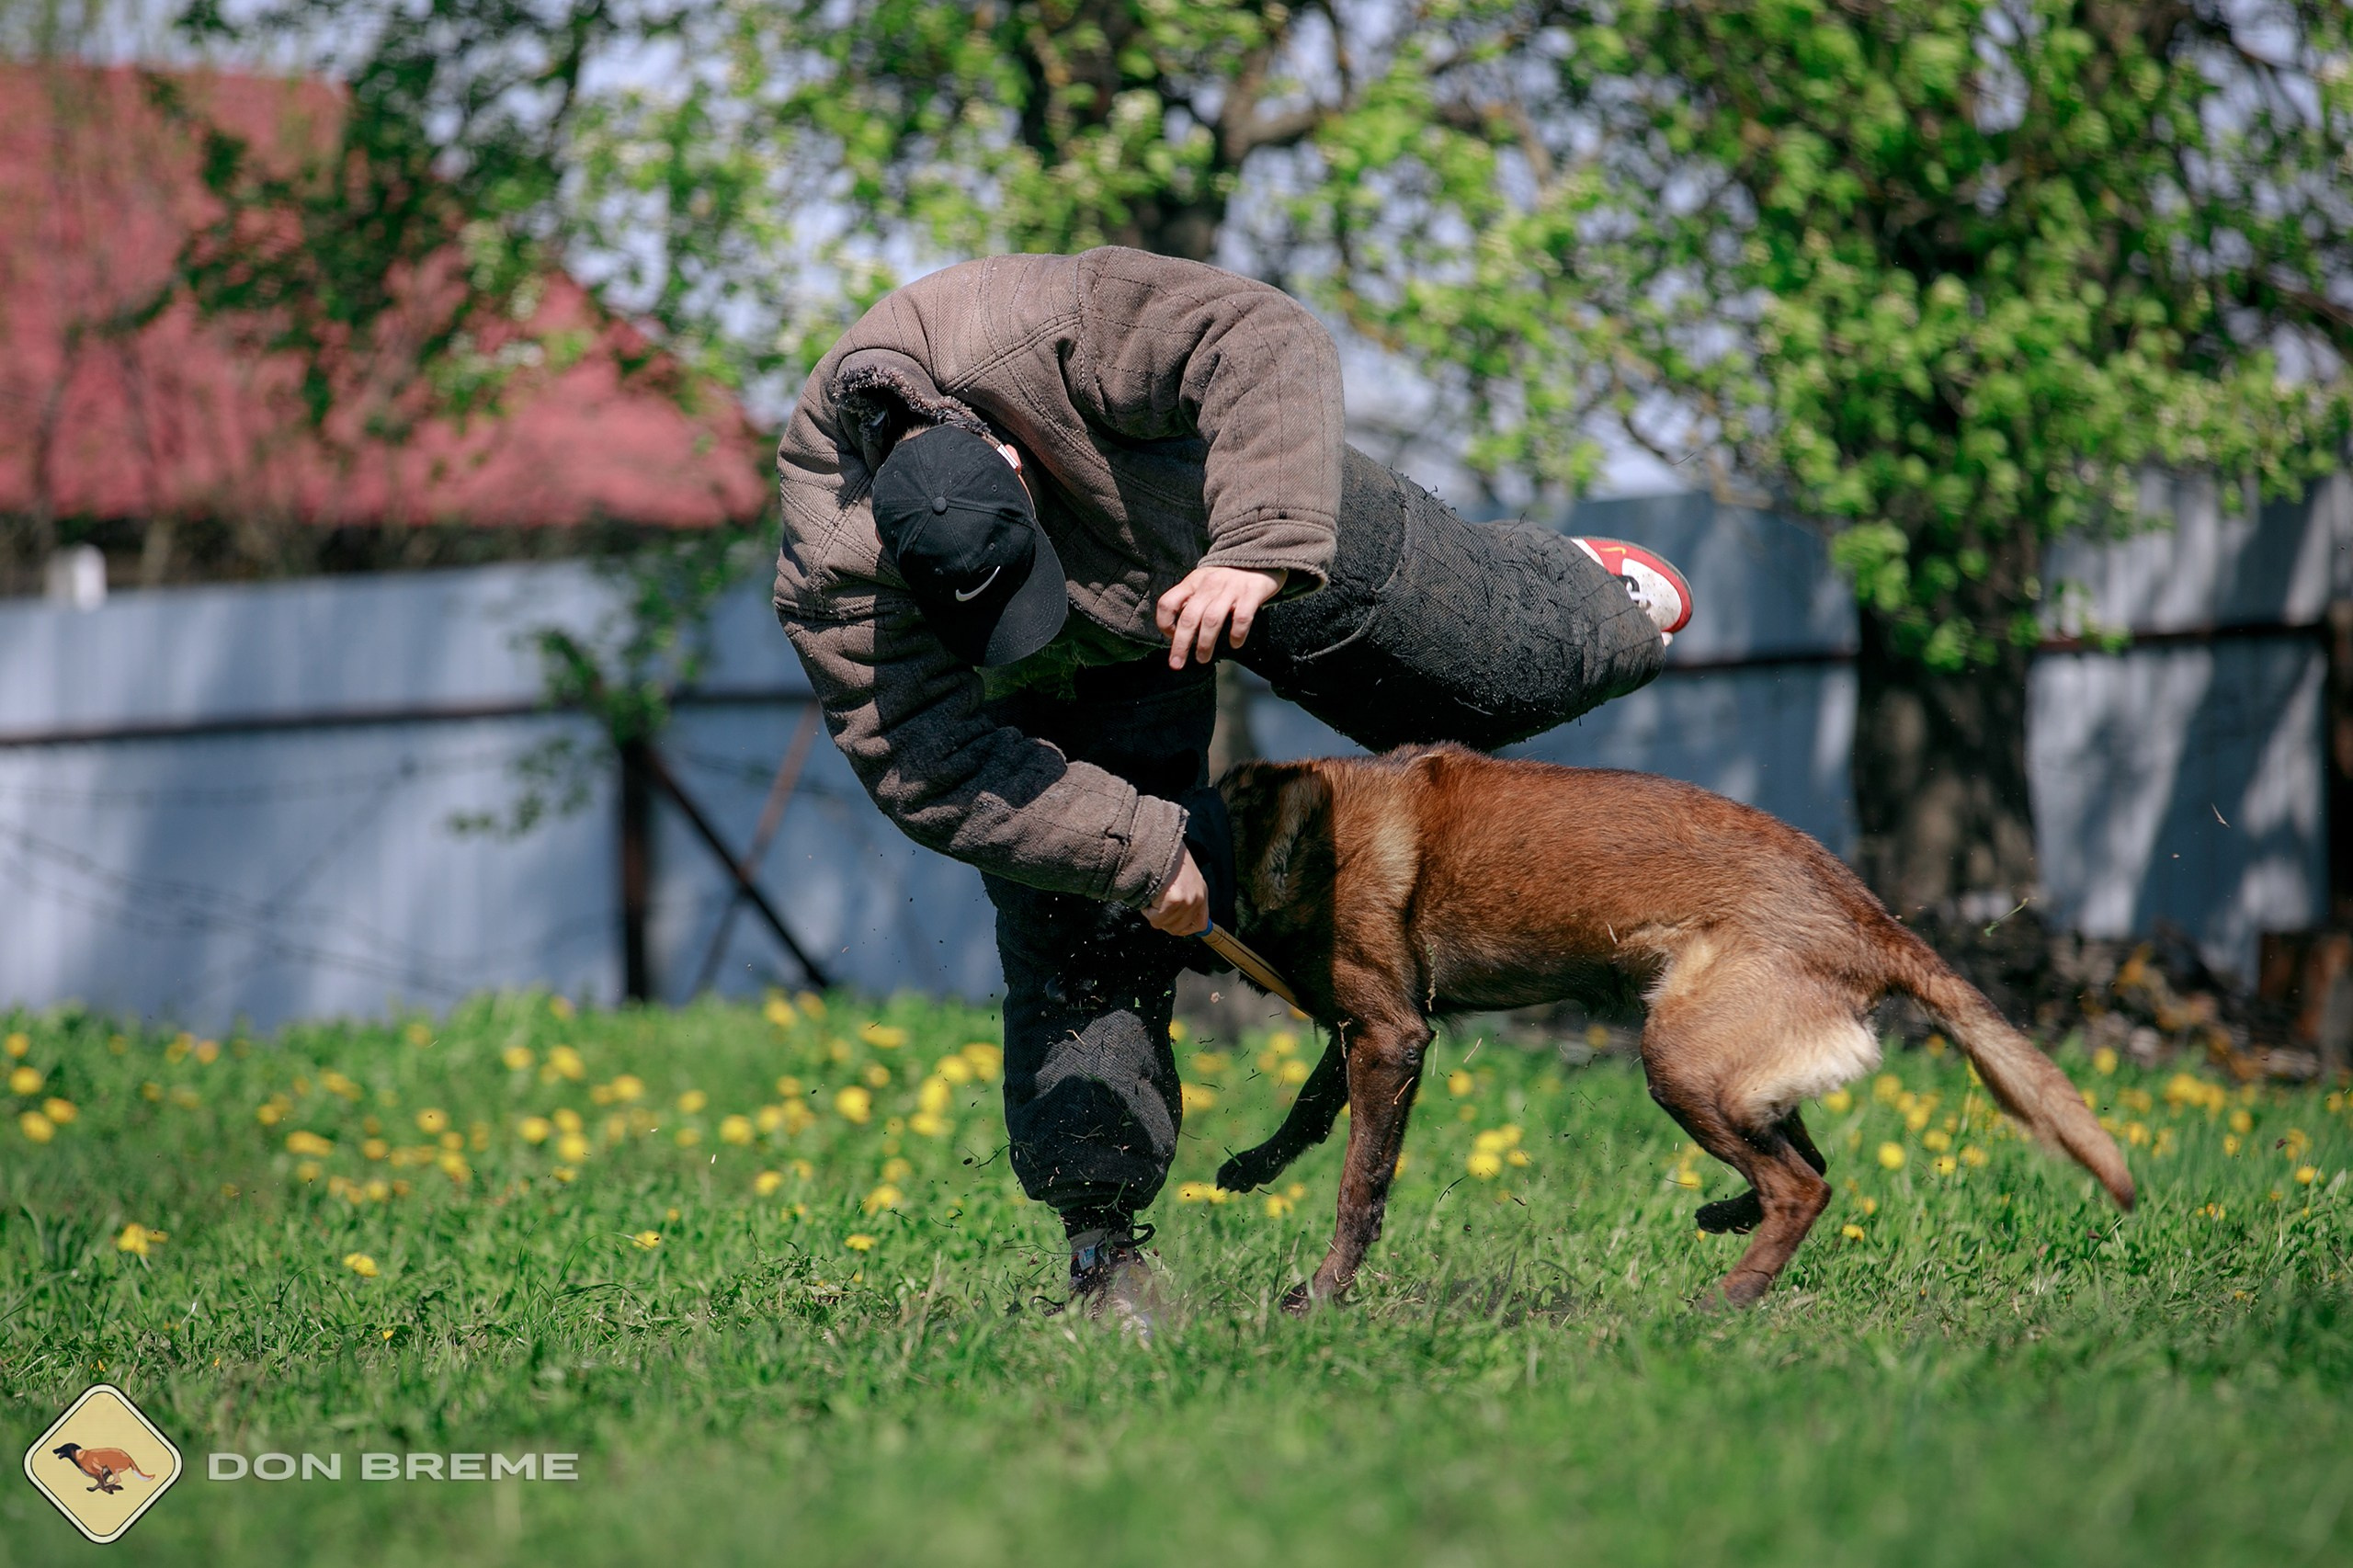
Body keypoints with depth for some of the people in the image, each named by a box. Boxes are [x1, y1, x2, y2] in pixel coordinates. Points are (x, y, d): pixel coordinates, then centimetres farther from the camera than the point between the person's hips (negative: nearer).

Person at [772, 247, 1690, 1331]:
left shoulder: (1049, 332, -44)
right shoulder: (836, 574, -38)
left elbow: (1262, 344, -47)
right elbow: (936, 771, -35)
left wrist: (1259, 552, -60)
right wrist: (1134, 850, -40)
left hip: (1264, 518, 0)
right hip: (1088, 677, 0)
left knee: (1504, 671, 16)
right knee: (1081, 945, -7)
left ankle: (1578, 590, 53)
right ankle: (1100, 1237, 7)